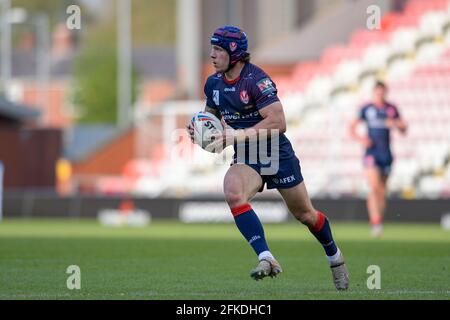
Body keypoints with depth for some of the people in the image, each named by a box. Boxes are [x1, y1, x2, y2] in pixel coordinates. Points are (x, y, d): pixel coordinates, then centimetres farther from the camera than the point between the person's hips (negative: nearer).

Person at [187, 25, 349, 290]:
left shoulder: (256, 80, -21)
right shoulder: (214, 83, 1)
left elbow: (278, 122, -28)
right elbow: (212, 113, 21)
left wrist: (238, 135, -31)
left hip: (277, 154, -5)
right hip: (245, 159, 5)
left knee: (305, 214, 10)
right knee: (233, 194, -29)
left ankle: (334, 256, 39)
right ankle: (266, 258, -31)